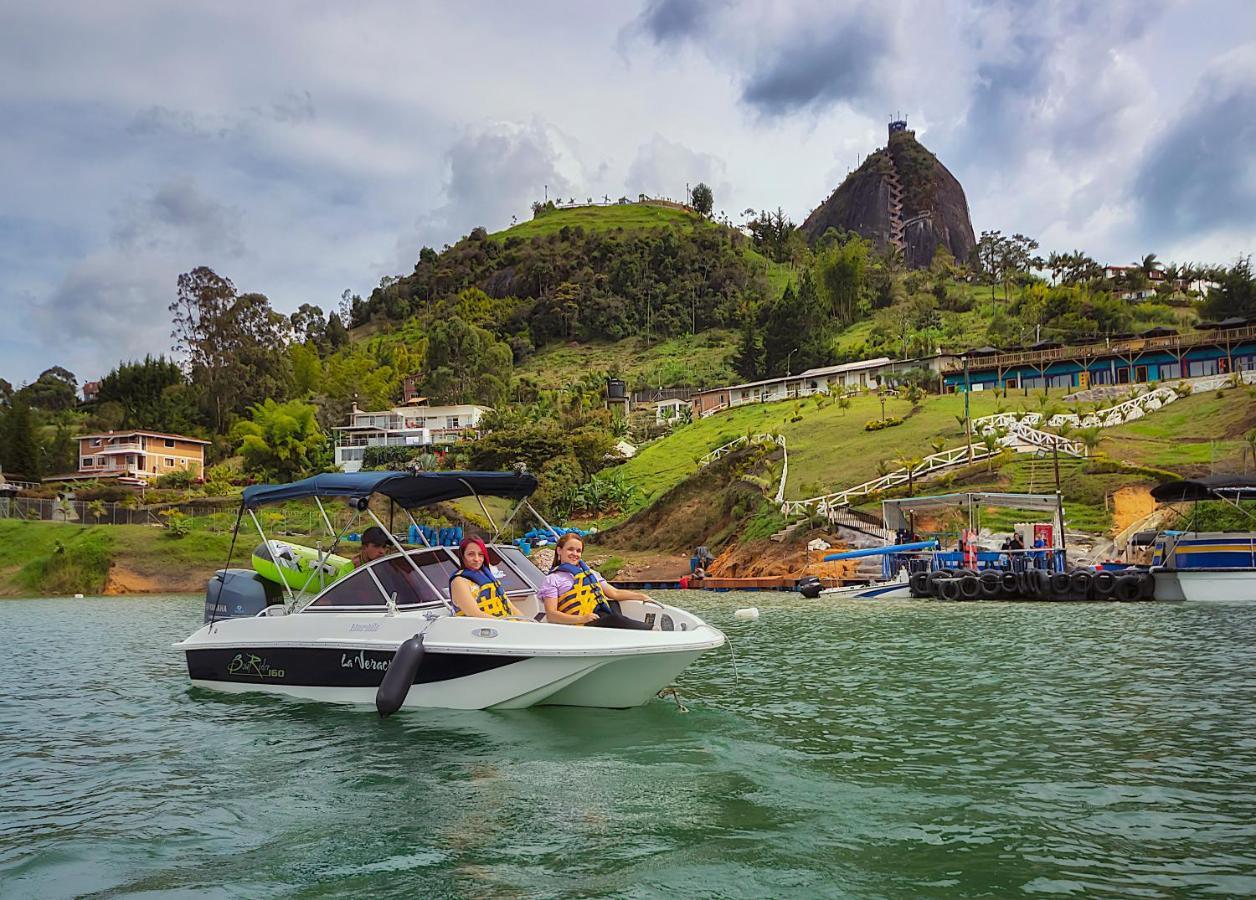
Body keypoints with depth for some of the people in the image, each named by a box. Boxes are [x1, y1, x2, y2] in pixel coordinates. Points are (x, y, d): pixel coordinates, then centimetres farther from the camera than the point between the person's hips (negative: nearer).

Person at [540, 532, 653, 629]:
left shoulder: (589, 572, 30)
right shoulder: (553, 579, 10)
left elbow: (614, 593, 27)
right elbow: (551, 615, -2)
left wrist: (640, 596, 11)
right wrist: (581, 619, -16)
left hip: (604, 617, 6)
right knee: (614, 620, -35)